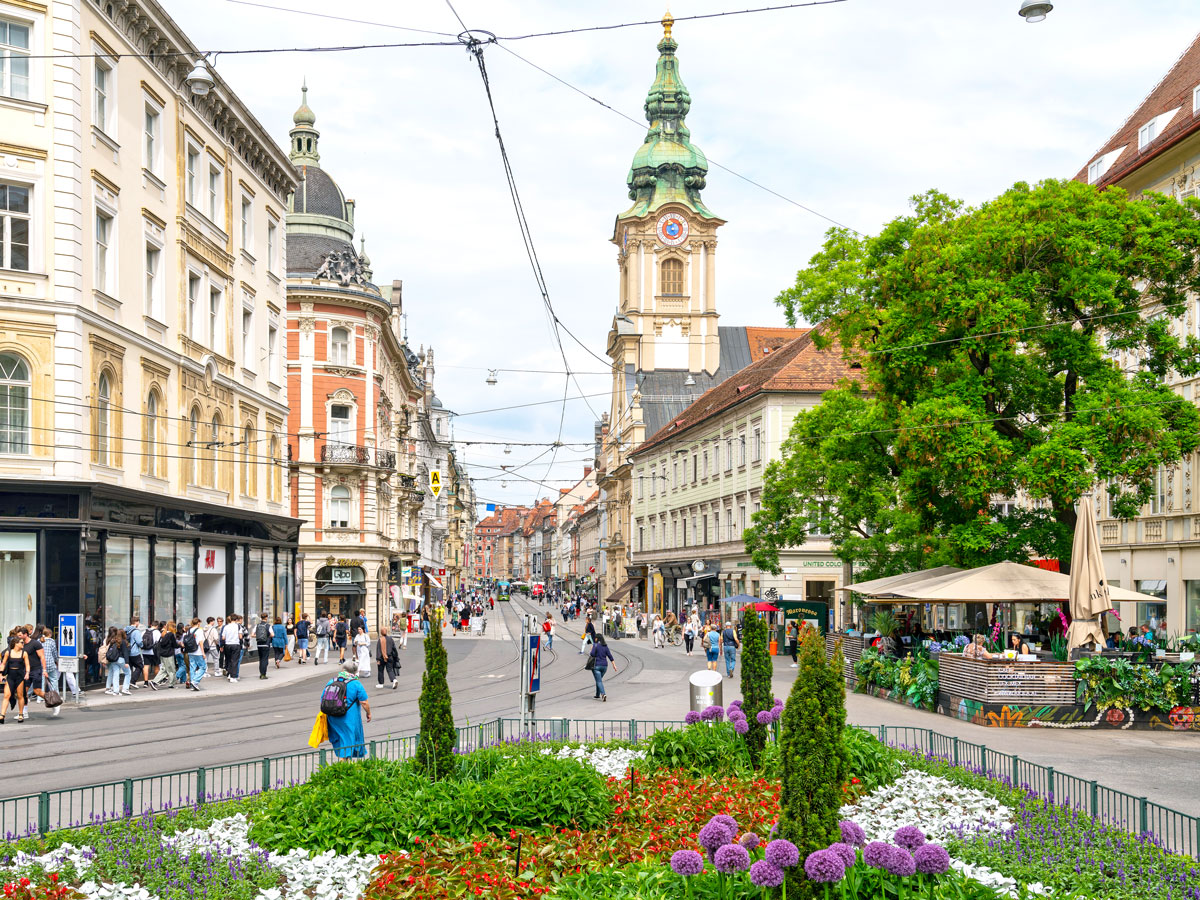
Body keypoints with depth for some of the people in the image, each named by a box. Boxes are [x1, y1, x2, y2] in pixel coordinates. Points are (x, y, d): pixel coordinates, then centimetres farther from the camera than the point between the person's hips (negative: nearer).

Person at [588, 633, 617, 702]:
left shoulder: (595, 645, -10)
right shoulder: (605, 646, 7)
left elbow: (592, 654, -19)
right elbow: (610, 656, 3)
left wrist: (592, 649, 2)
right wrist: (614, 665, 3)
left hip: (596, 665, -6)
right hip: (604, 665, 6)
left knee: (599, 681, -7)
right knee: (599, 680, 21)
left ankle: (603, 694, -26)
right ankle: (597, 695, 29)